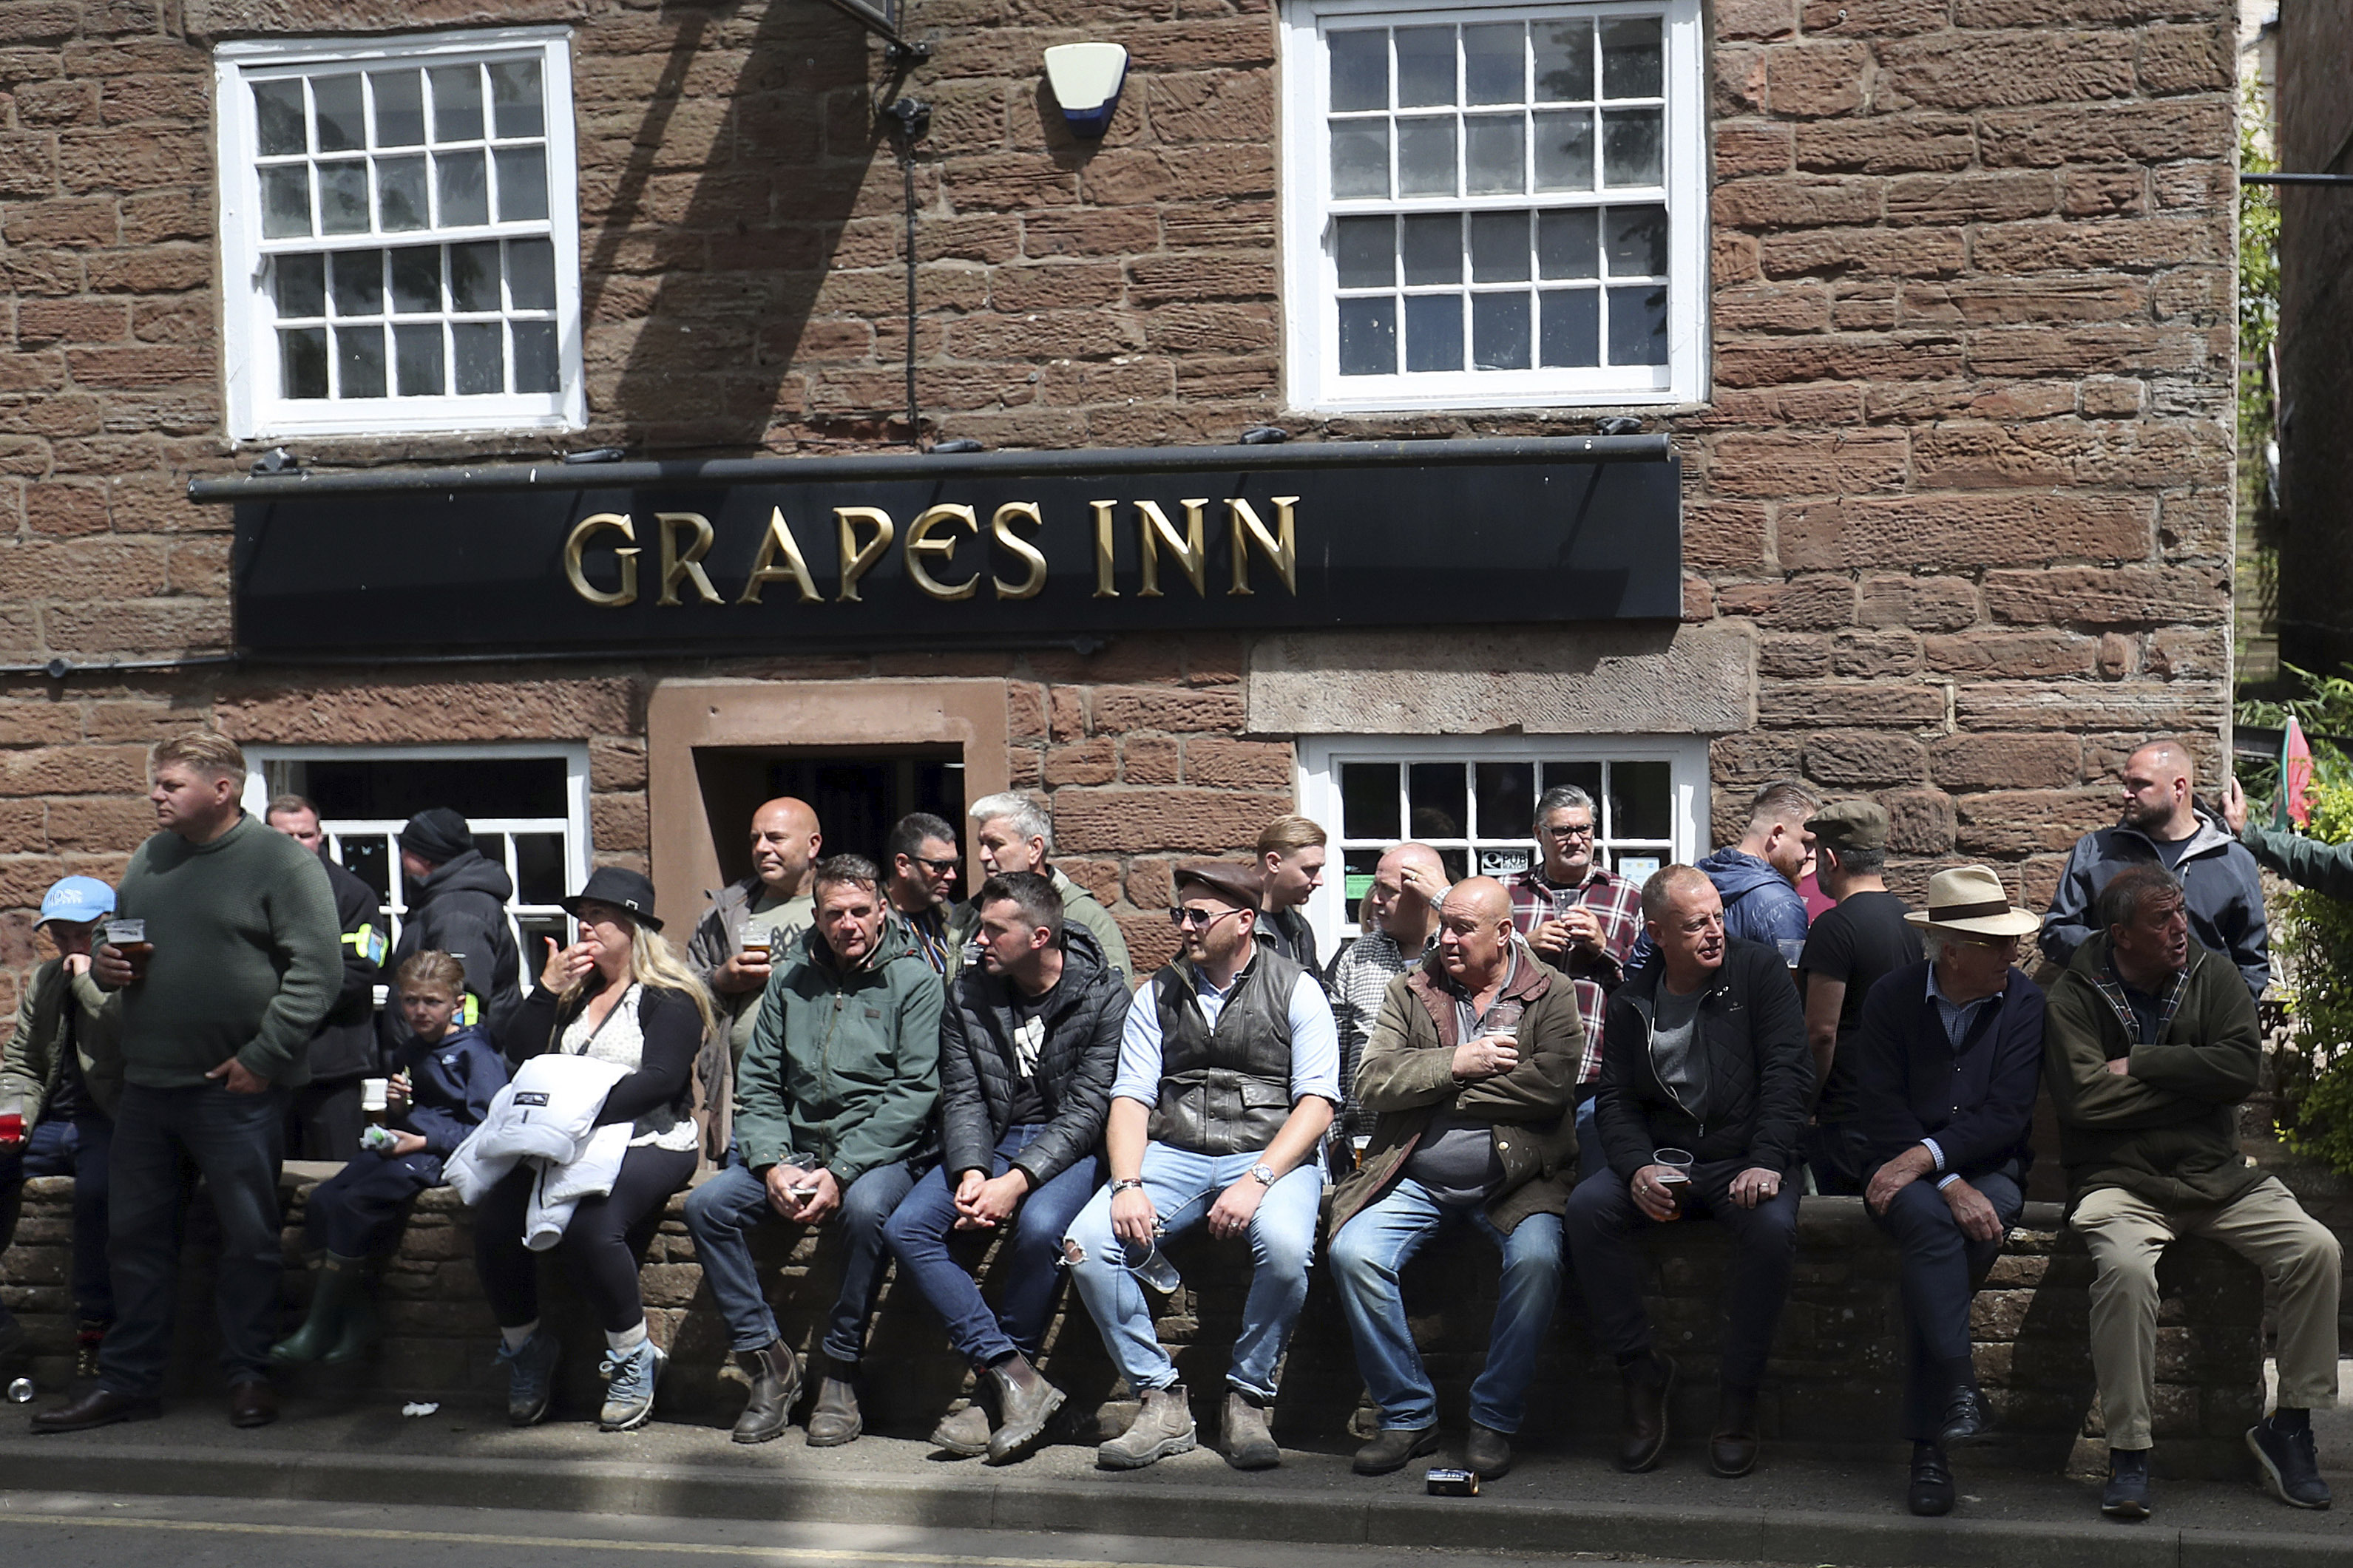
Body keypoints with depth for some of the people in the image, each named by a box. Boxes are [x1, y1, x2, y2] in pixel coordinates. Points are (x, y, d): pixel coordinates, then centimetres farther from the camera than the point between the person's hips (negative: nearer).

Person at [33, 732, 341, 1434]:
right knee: (136, 1233, 11)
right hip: (147, 1086, 7)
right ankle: (128, 1381, 20)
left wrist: (263, 1056, -17)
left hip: (237, 1089, -7)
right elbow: (113, 942, 26)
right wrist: (105, 964, 2)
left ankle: (248, 1375, 15)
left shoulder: (281, 861, -8)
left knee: (249, 1238, 2)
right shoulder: (149, 859, 14)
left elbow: (318, 972, -13)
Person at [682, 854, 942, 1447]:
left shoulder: (914, 981, -3)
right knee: (707, 1204, -19)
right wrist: (772, 1164, -8)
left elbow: (914, 1092, -11)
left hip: (879, 1152, -4)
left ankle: (841, 1372, -18)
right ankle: (768, 1363, -8)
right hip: (794, 1147, 5)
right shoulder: (791, 979, 11)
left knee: (866, 1208, -36)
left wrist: (841, 1172, -19)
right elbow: (756, 1082, 10)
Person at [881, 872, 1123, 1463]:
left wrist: (1016, 1182, -25)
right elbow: (961, 1097, 4)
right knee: (905, 1228, -20)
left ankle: (994, 1388, -17)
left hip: (1071, 1147, -5)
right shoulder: (968, 993, 6)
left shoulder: (1103, 997, -9)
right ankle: (1017, 1378, -24)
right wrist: (971, 1172, -16)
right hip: (992, 1143, 5)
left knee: (1039, 1226, -36)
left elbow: (1087, 1109, -15)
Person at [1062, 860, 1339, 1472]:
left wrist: (1257, 1181, -19)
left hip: (1272, 1152, -3)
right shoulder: (1158, 995, 14)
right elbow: (1130, 1098, 7)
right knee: (1086, 1243, -23)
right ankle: (1162, 1401, -10)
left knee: (1285, 1244, -36)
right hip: (1172, 1154, 3)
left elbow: (1317, 1102, -5)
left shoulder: (1295, 990, 4)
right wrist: (1127, 1185, -12)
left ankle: (1248, 1399, -13)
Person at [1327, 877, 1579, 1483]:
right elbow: (1372, 1081, 2)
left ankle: (1494, 1420, -13)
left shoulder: (1551, 992, 5)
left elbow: (1553, 1083, -11)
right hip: (1416, 1177, 2)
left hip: (1514, 1179, -2)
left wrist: (1441, 1093, -9)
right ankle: (1409, 1416, -7)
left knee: (1536, 1260, -31)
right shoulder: (1410, 989, 12)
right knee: (1353, 1254, -23)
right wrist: (1456, 1063, -10)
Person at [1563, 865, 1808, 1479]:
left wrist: (1766, 1163, -21)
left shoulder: (1759, 972, 0)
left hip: (1745, 1160, -3)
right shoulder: (1632, 1001, 8)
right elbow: (1616, 1100, 7)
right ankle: (1641, 1371, -11)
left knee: (1772, 1225, -35)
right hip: (1662, 1159, 3)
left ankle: (1738, 1395, -18)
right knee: (1586, 1209, -25)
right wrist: (1637, 1167, -14)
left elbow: (1787, 1073, -8)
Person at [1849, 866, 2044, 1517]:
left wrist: (1926, 1156, -20)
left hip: (1989, 1171, 1)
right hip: (1908, 1175, 0)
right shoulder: (1892, 997, 0)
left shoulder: (2025, 1002, 1)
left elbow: (2007, 1115, -7)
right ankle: (1960, 1391, -40)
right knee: (1932, 1221, -36)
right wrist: (1949, 1186, -20)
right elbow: (1882, 1113, -7)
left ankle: (1928, 1442, -25)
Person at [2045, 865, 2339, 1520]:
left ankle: (2289, 1427, 0)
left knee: (2316, 1250, -17)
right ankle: (2128, 1451, -20)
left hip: (2219, 1175, 4)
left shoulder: (2214, 975, 5)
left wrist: (2139, 1064, -11)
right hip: (2121, 1181, -4)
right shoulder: (2074, 997, -3)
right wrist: (2194, 1085, -8)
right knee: (2126, 1269, -33)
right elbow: (2085, 1097, -16)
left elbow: (2243, 1065, -8)